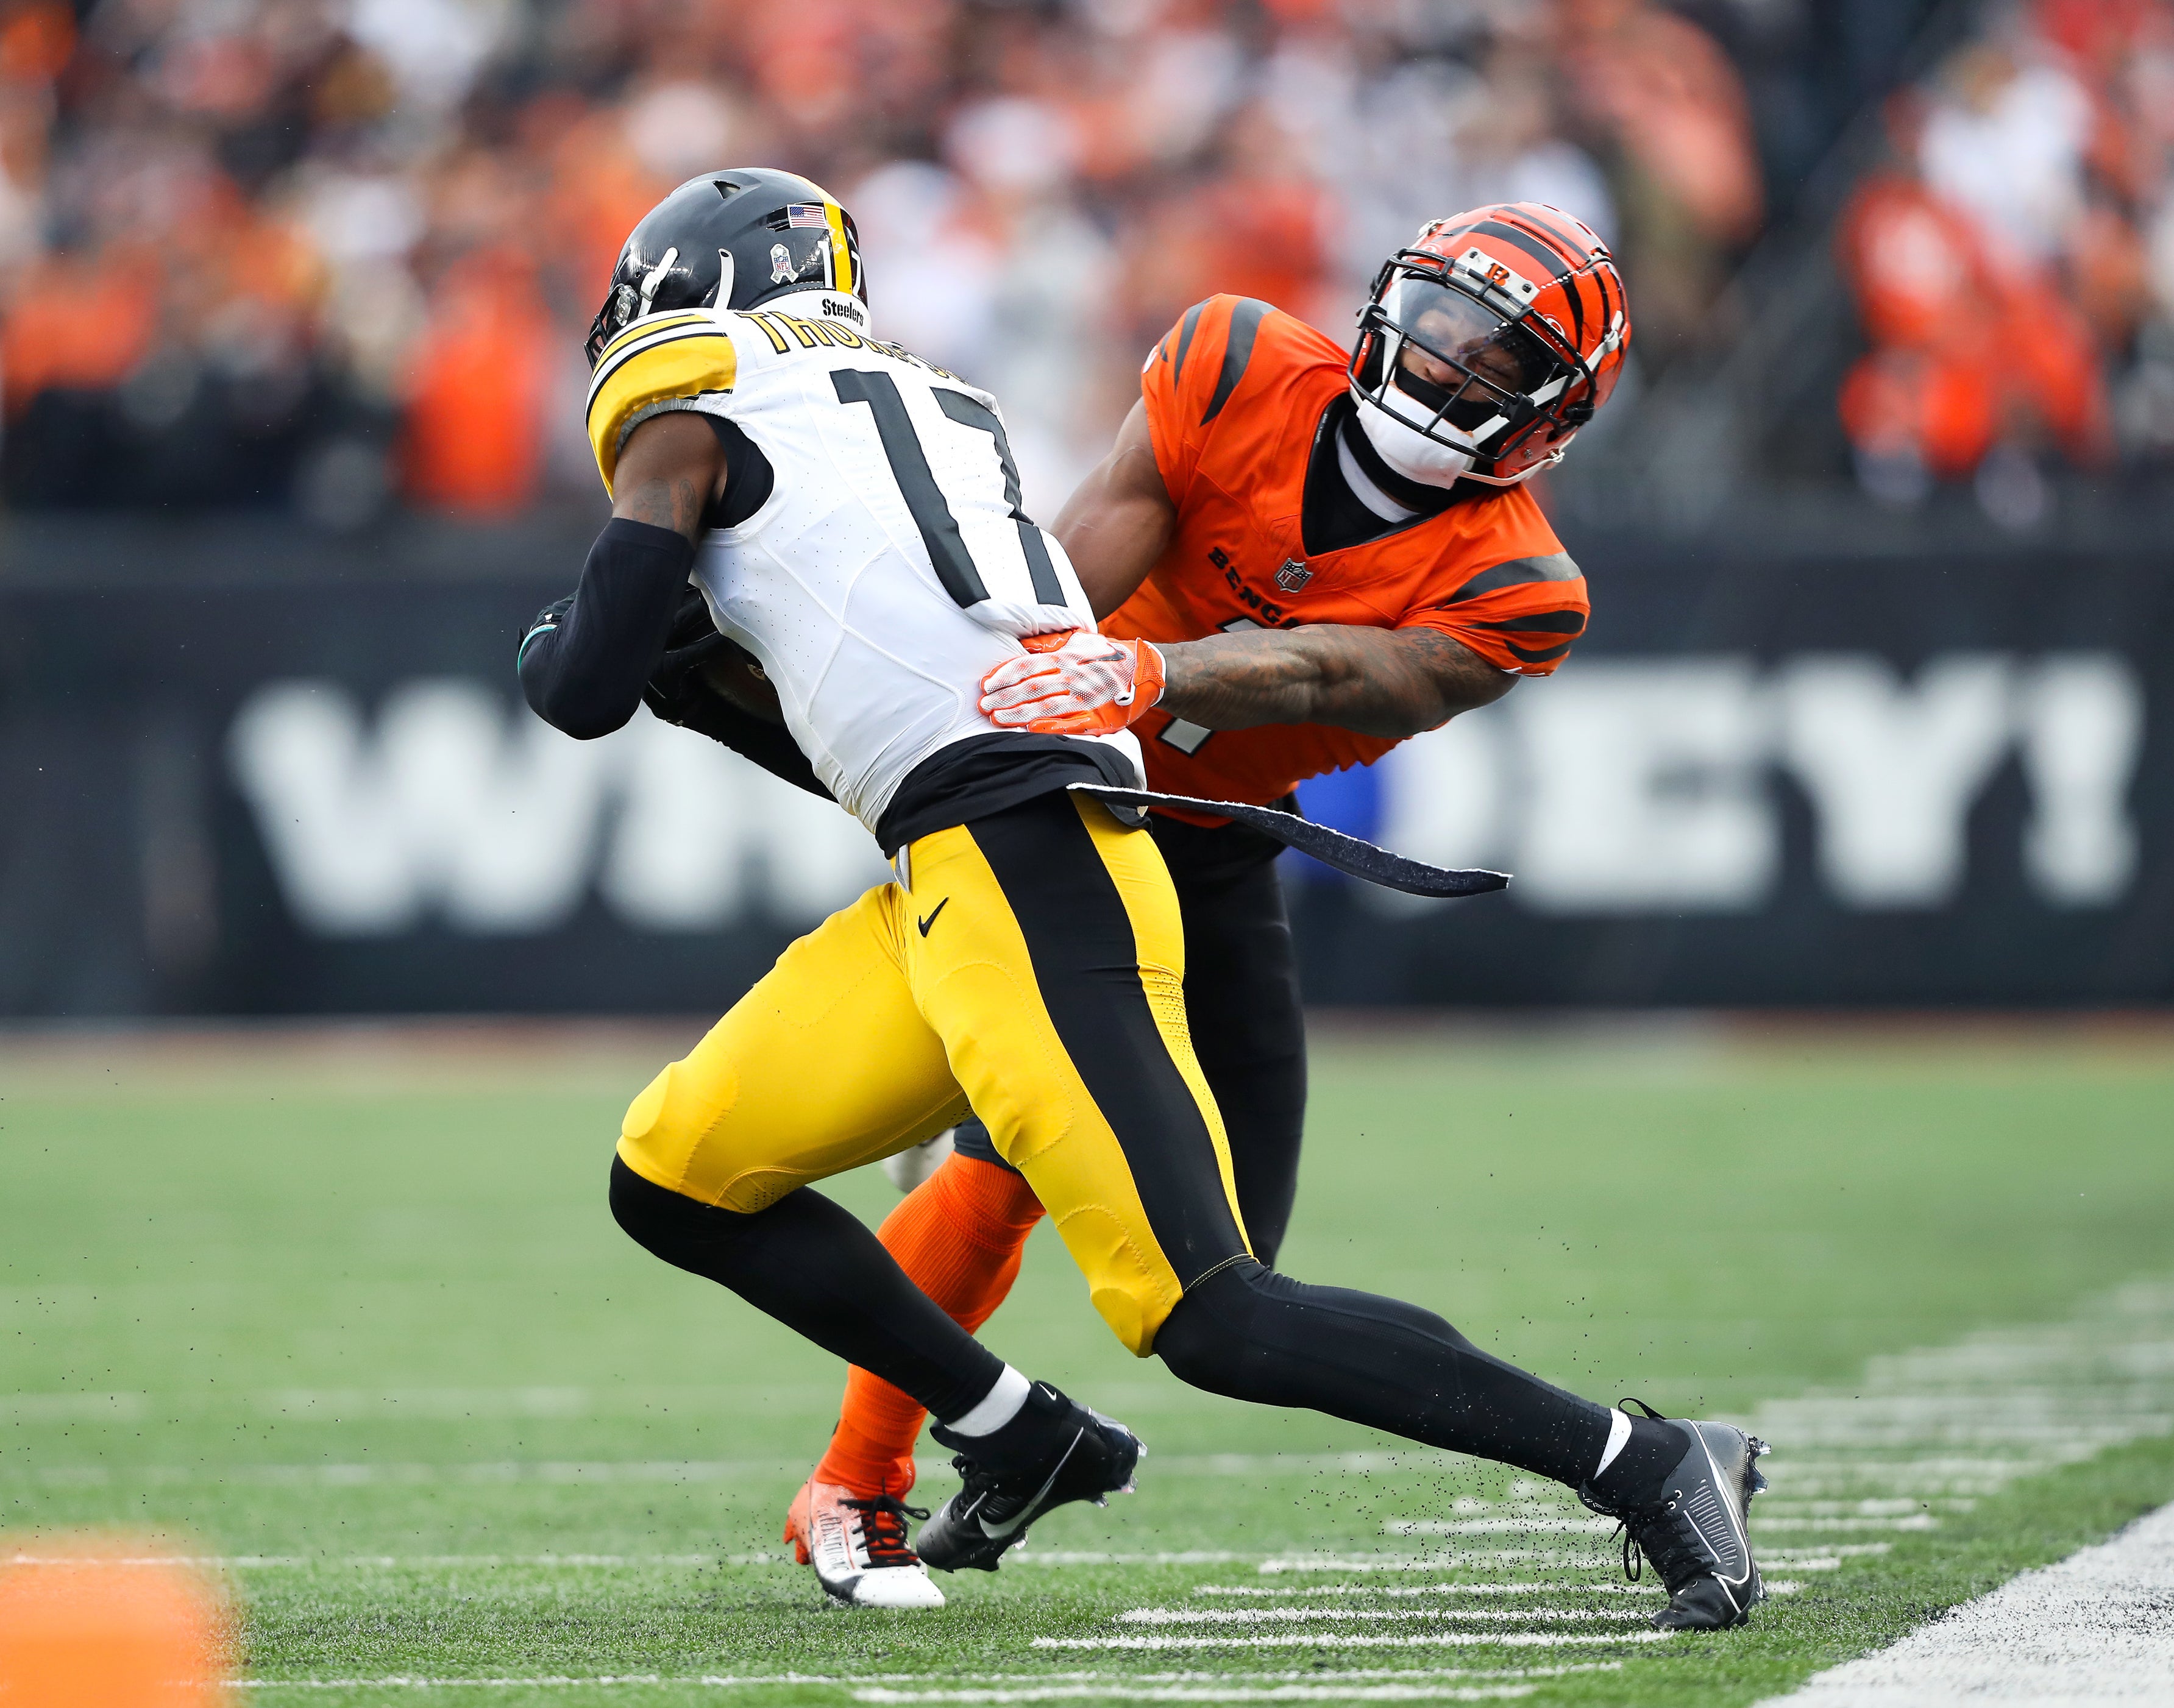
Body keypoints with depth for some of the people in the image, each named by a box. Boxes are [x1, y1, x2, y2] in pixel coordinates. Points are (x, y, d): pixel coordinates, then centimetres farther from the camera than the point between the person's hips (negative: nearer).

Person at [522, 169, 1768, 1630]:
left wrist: (550, 647, 25)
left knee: (1210, 1318, -15)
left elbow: (593, 692, 4)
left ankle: (1647, 1466, -17)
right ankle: (1022, 1441, 20)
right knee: (675, 1183, 14)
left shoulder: (690, 426, 6)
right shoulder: (942, 408, 26)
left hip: (1025, 875, -9)